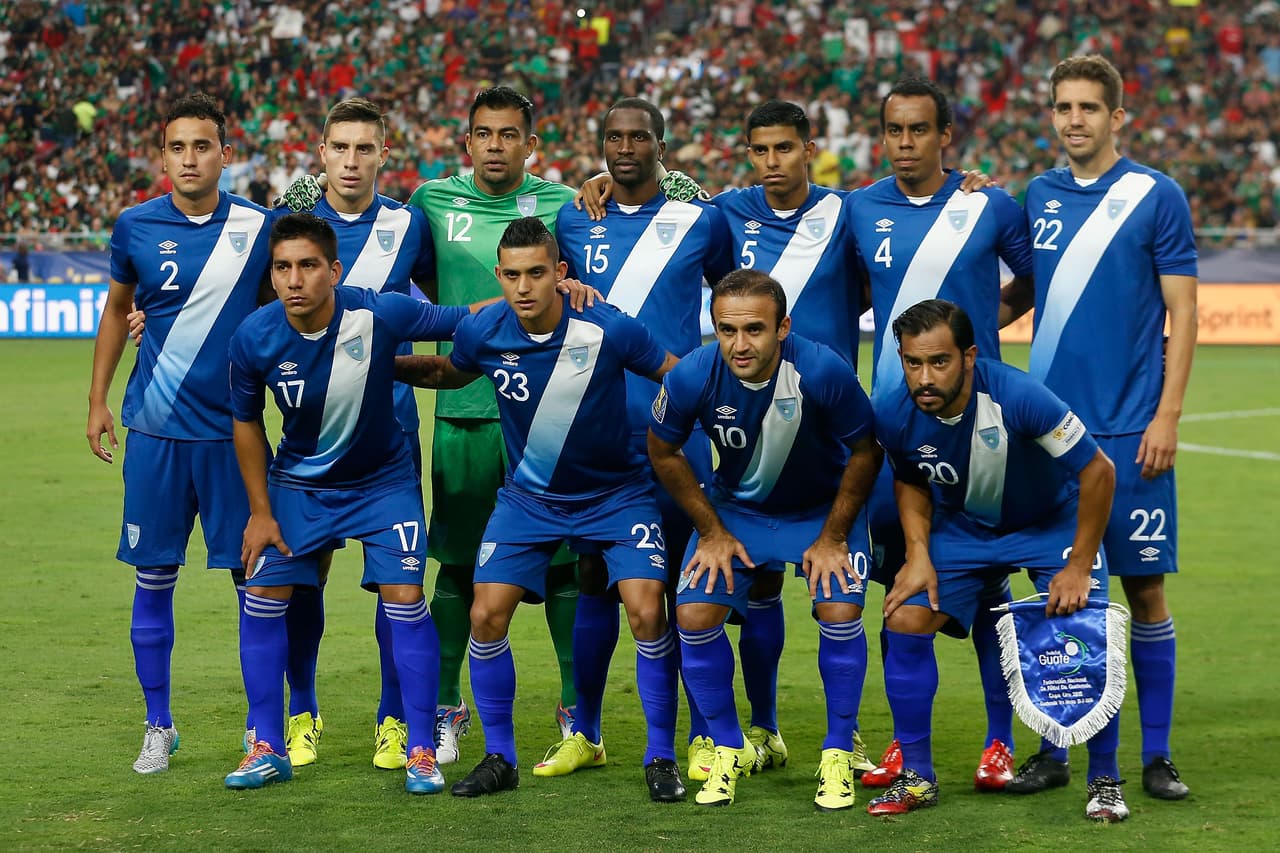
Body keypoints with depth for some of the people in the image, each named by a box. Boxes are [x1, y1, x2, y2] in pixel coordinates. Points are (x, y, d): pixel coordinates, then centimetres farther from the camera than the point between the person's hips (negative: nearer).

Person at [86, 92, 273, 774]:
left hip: (233, 430, -1)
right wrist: (98, 400, 14)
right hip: (154, 430, 1)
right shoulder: (136, 227, 1)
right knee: (153, 577, 4)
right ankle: (159, 726, 17)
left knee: (254, 574, 1)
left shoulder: (258, 226, -2)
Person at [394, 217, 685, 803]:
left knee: (647, 612, -17)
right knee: (486, 616, -8)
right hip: (528, 496, 3)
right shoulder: (482, 333, -14)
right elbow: (449, 373, 10)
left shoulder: (609, 330, -23)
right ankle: (499, 758, 10)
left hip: (616, 493, -3)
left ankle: (661, 758, -1)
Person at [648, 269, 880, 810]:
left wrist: (832, 538, -11)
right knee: (695, 615, -13)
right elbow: (663, 451, -5)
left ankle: (838, 755, 1)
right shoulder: (692, 379, -26)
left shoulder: (823, 372, -31)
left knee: (840, 613, -21)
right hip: (736, 510, 2)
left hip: (823, 508, -2)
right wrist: (712, 532, -5)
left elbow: (865, 452, -14)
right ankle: (729, 750, 9)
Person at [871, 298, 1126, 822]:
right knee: (904, 621, -12)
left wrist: (1078, 567, -22)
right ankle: (916, 777, 3)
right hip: (962, 527, 3)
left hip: (1051, 522, -3)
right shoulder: (894, 416, -23)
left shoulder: (1017, 397, -37)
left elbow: (1098, 471, -26)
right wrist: (918, 554, -12)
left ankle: (1104, 780, 2)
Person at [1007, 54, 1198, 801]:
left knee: (1146, 590, 0)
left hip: (1130, 432, -3)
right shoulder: (1039, 197, 9)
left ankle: (1157, 755, 9)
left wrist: (1167, 417, -10)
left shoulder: (1156, 196, -2)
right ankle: (1054, 752, 13)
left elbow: (1182, 312, -4)